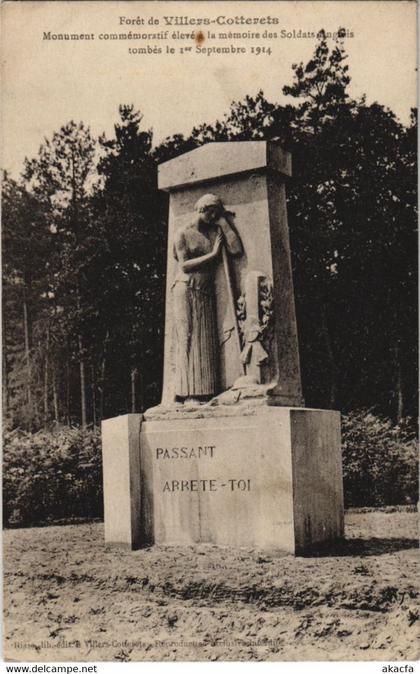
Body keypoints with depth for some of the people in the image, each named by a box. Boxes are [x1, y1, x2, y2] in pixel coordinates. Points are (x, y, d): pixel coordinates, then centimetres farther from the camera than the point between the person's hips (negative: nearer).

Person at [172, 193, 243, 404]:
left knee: (208, 342, -2)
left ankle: (206, 394, -4)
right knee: (189, 339, -9)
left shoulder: (216, 231, 12)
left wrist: (224, 222, 2)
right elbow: (185, 266, -7)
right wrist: (213, 254, -7)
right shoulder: (183, 233, 2)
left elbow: (236, 250, -4)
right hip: (187, 290, -5)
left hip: (207, 294, 5)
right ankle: (189, 394, -13)